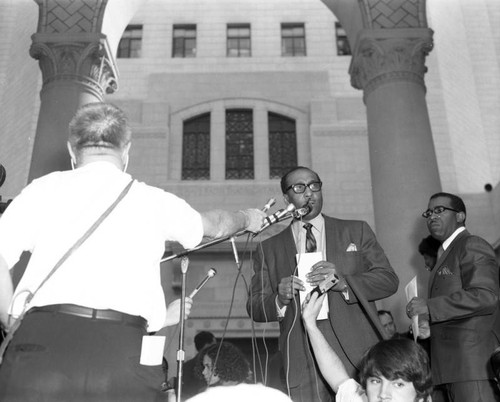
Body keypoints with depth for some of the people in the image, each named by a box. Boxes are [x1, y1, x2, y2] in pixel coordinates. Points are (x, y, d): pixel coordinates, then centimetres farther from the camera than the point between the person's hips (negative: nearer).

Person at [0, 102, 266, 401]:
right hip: (126, 351, 1)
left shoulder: (45, 188, 12)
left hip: (41, 341, 0)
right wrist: (247, 218, 56)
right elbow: (214, 225, 35)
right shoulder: (153, 199, 16)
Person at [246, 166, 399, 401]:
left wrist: (343, 282, -13)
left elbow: (389, 280, 4)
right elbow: (255, 308, 10)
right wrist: (280, 299, -12)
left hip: (356, 354, 0)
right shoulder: (269, 249, 12)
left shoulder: (356, 231, 11)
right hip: (302, 362, 0)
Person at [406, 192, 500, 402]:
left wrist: (430, 307, -20)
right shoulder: (447, 254, 23)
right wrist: (427, 323, 7)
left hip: (473, 359, -9)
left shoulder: (472, 246, -5)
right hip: (453, 363, 9)